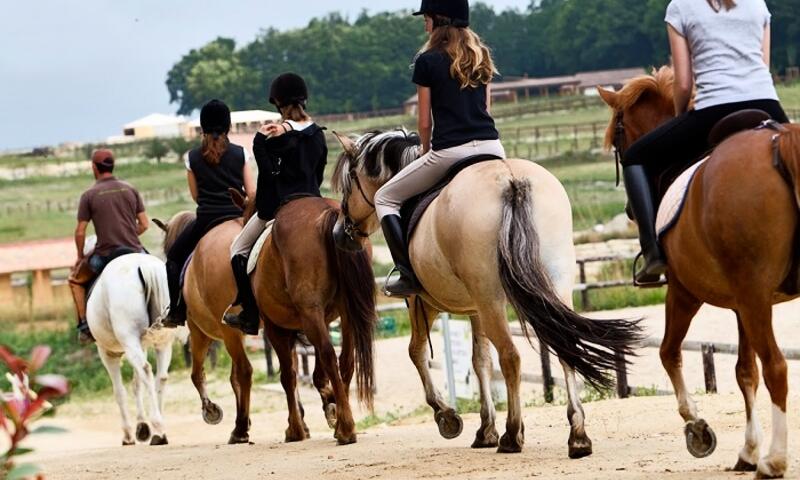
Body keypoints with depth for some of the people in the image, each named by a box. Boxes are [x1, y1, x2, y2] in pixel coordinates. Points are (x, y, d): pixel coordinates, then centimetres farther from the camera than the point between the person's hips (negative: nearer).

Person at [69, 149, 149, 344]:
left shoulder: (89, 195, -3)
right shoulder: (130, 189, 6)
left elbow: (80, 232, -3)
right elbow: (144, 224, 6)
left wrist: (80, 257, 12)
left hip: (106, 254, -3)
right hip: (135, 251, 3)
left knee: (76, 280, 22)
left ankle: (84, 325, 10)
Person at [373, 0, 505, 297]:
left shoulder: (428, 61, -1)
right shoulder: (481, 57, 15)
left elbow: (424, 122, 1)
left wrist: (427, 153, 18)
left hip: (450, 150, -5)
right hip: (491, 147, 5)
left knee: (385, 198, 11)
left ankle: (409, 276, -1)